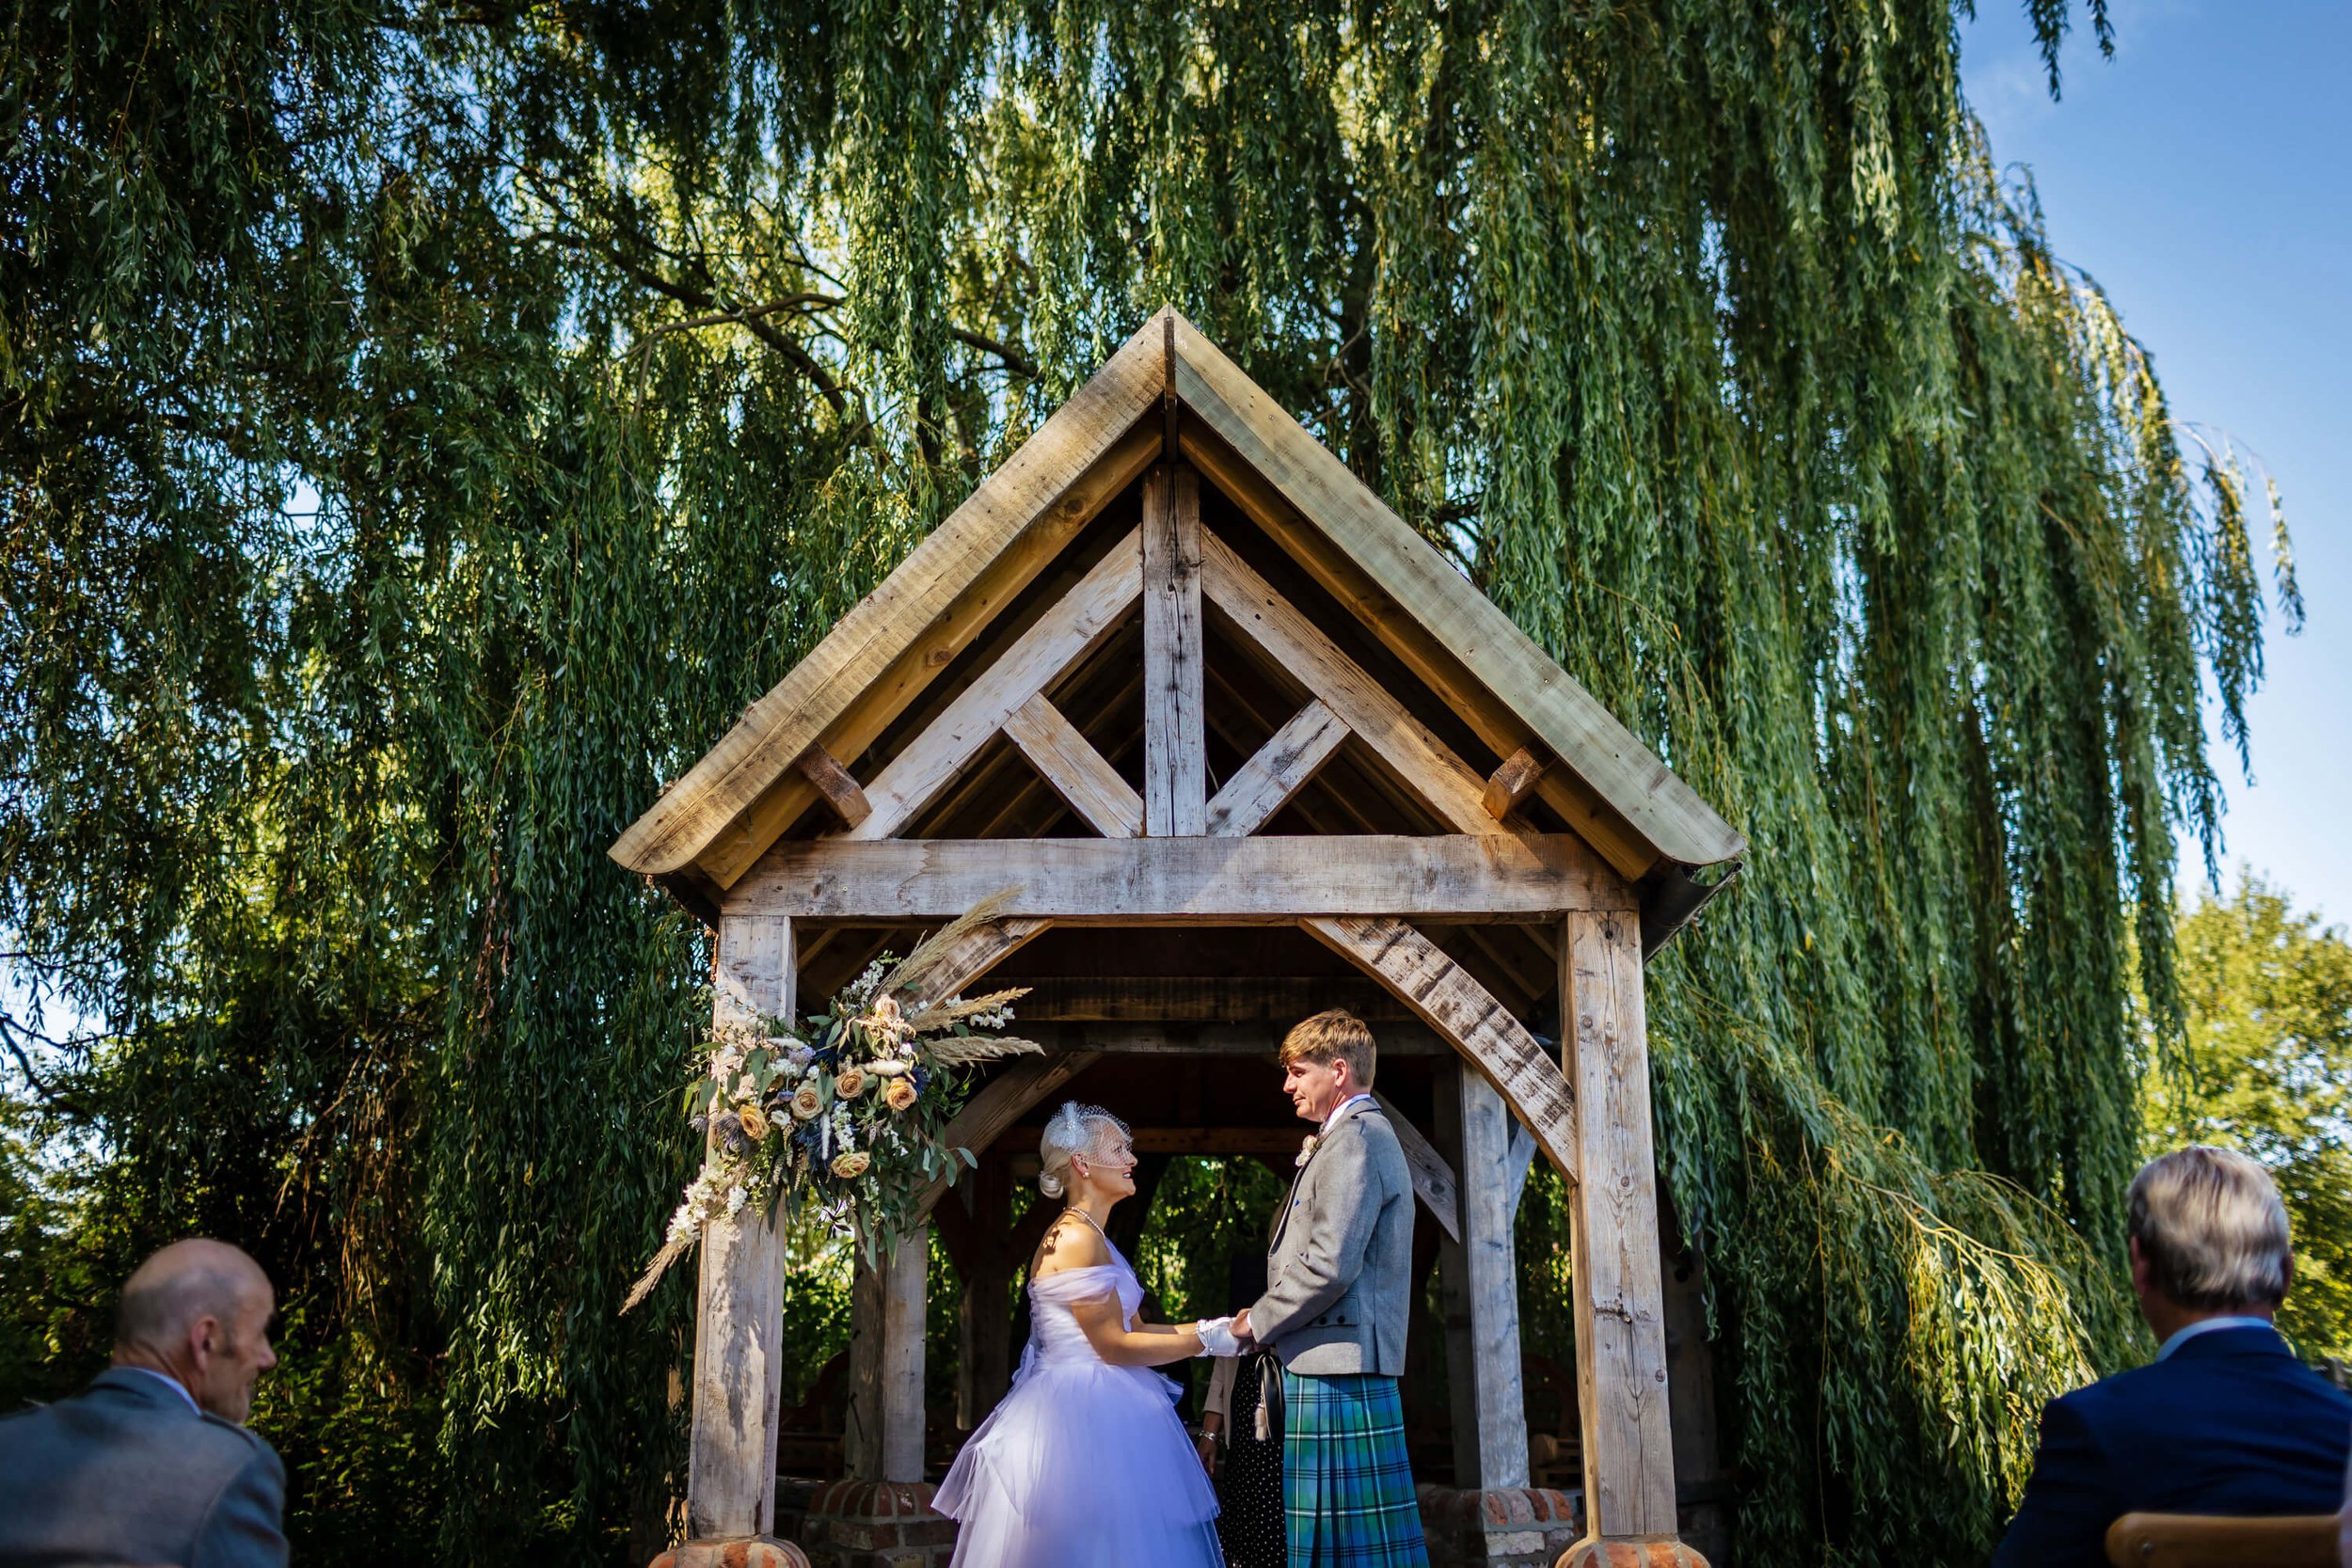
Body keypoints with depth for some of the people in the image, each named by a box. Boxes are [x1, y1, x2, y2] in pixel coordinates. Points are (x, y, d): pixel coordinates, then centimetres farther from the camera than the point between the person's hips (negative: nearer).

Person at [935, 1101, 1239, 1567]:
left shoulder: (1086, 1234, 15)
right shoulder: (1077, 1237, -16)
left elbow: (1132, 1327, 13)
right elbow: (1115, 1346, -17)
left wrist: (1216, 1327, 5)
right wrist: (1212, 1337, -12)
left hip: (1095, 1411, 10)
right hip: (1086, 1420, -10)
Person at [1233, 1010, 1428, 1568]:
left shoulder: (1354, 1139, -11)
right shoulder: (1364, 1135, 23)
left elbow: (1331, 1263, -19)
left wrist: (1258, 1322, -9)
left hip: (1339, 1368, -10)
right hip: (1331, 1364, 10)